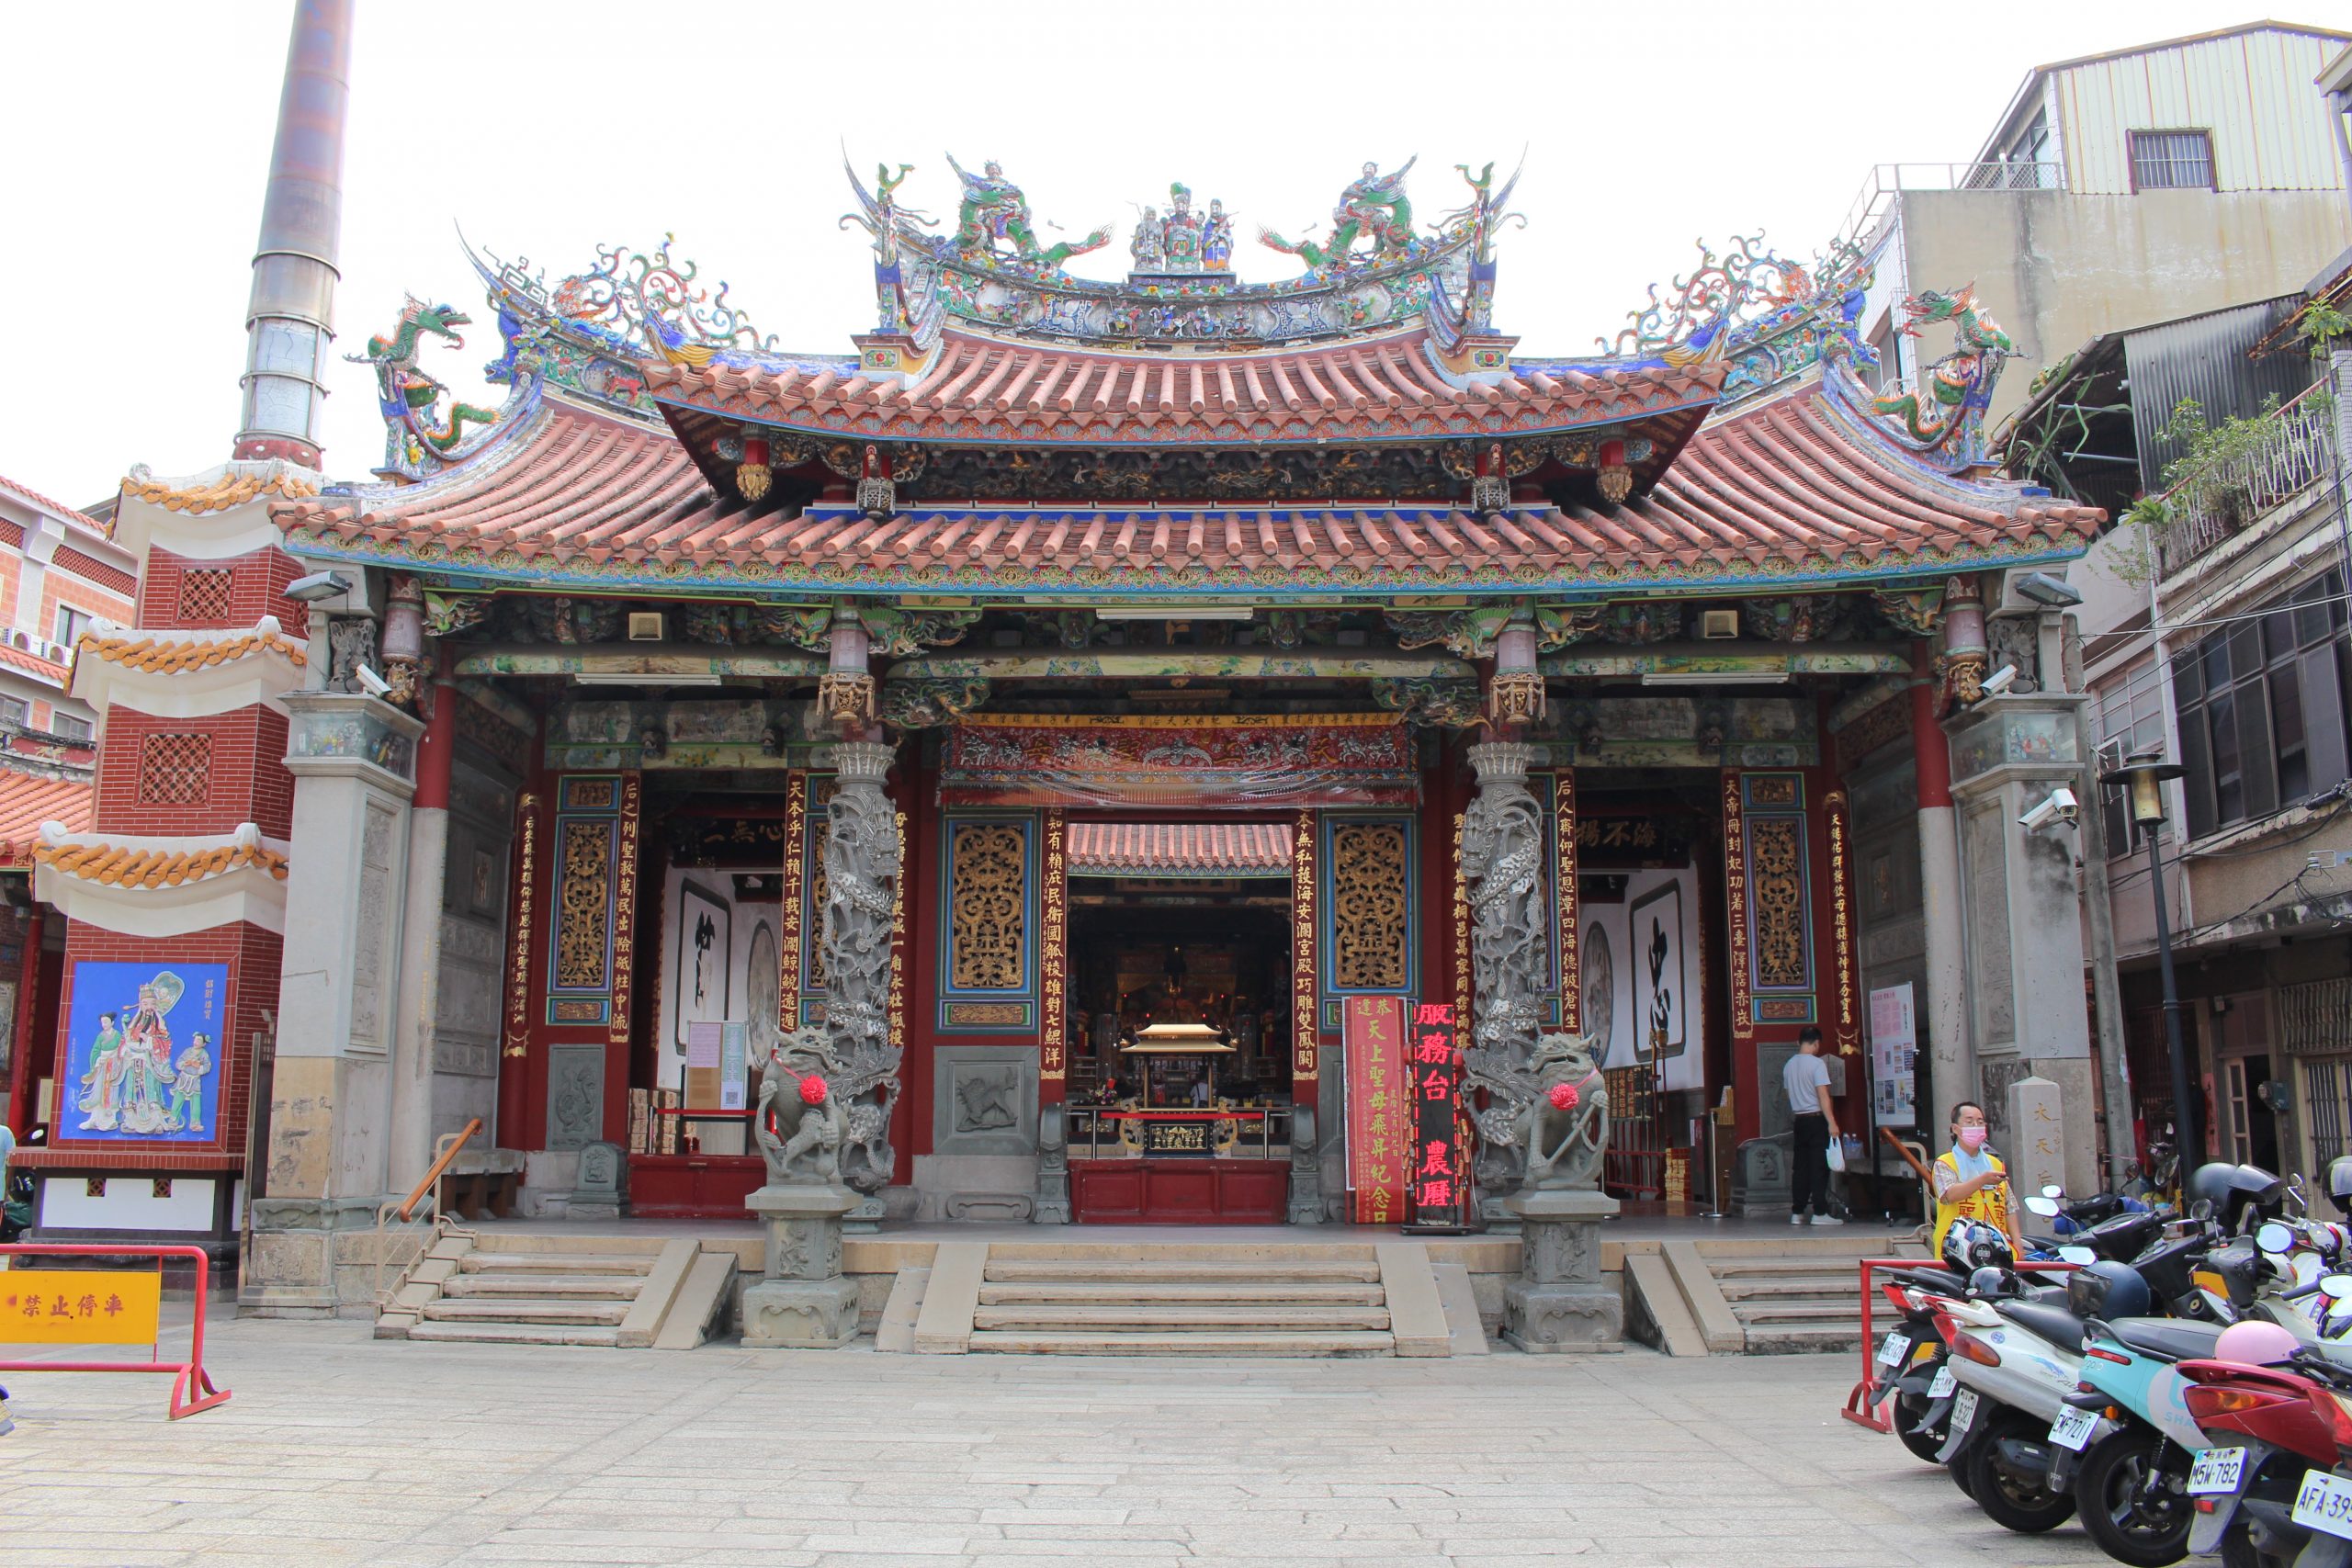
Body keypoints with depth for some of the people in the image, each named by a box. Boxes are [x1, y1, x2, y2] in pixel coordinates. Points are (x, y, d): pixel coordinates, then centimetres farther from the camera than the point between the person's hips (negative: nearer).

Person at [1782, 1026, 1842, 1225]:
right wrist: (1832, 1123, -17)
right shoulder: (1817, 1063, -11)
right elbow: (1823, 1095, -16)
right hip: (1817, 1119, -6)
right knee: (1819, 1167, -4)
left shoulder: (1789, 1065, 10)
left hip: (1799, 1120, 6)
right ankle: (1820, 1213, -5)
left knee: (1800, 1167, 8)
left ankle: (1797, 1213, 9)